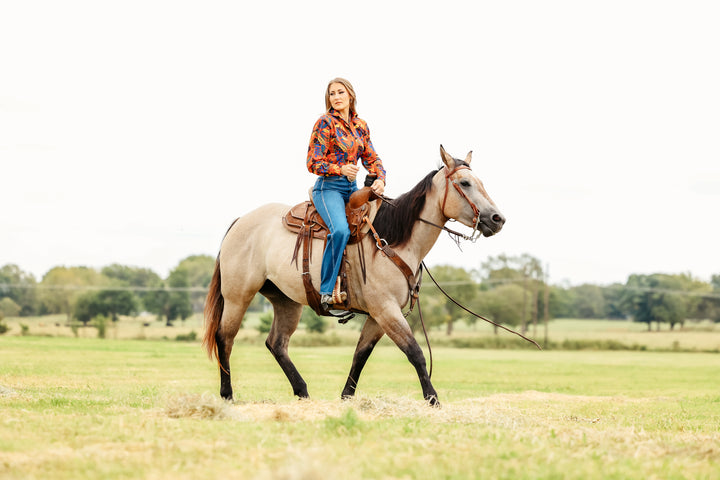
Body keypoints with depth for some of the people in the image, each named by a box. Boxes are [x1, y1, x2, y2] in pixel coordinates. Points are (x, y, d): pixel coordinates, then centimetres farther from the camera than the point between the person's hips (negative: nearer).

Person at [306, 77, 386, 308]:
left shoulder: (360, 125, 14)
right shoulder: (325, 123, -4)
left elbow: (371, 158, 14)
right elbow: (313, 163, -7)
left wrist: (379, 179, -7)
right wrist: (341, 169, -23)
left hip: (352, 188, 7)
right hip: (329, 187, -7)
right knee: (341, 230, -32)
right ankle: (327, 291, -29)